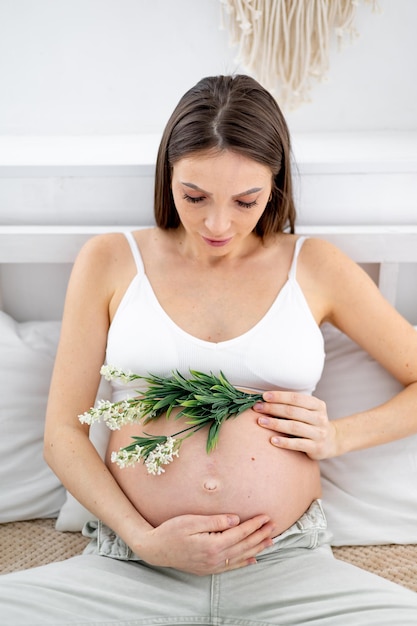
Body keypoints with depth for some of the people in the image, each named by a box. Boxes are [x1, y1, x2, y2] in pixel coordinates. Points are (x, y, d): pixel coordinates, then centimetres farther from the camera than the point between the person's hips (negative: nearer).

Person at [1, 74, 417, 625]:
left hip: (288, 569, 1)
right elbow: (62, 433, 4)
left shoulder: (315, 266, 6)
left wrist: (338, 435, -3)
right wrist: (143, 539, -8)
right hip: (133, 569, 1)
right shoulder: (109, 261, 5)